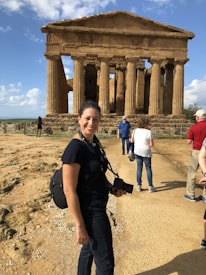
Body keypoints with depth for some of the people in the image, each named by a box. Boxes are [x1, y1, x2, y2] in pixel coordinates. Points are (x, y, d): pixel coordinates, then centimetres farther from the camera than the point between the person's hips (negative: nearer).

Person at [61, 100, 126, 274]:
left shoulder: (94, 142, 1)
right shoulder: (75, 148, -25)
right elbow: (69, 191, -23)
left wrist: (112, 188, 1)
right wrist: (80, 226, -20)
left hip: (97, 207, 9)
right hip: (90, 210, -9)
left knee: (90, 247, 28)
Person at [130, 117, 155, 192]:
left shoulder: (135, 131, -2)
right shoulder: (149, 132, -14)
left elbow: (132, 140, 6)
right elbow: (151, 144, -14)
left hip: (137, 152, 4)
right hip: (146, 152, -4)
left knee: (139, 168, 13)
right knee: (148, 168, 9)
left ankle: (139, 186, 16)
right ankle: (150, 187, 13)